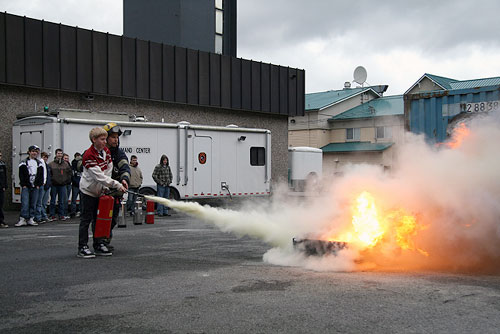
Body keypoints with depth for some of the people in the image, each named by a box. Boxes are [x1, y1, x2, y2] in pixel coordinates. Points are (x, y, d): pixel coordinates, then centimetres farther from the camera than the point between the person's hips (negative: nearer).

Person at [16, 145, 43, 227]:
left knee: (33, 204, 4)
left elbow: (41, 175, 12)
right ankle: (23, 219, -10)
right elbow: (21, 175, -1)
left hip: (35, 187, 4)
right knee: (25, 203, -11)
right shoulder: (24, 163, 3)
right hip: (26, 187, -4)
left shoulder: (39, 164, 14)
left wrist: (38, 185, 1)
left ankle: (31, 219, 10)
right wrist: (23, 185, -9)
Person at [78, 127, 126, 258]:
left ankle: (99, 245, 19)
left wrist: (105, 187, -4)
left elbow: (108, 171, 5)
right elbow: (99, 176, -29)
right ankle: (82, 248, 1)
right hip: (88, 190, -7)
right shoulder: (88, 155, -23)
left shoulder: (106, 151, 1)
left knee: (98, 218, 11)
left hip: (100, 191, 7)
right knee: (86, 218, -4)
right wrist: (117, 185, -31)